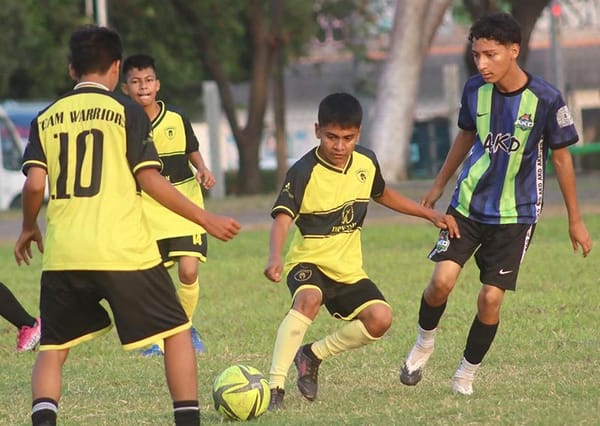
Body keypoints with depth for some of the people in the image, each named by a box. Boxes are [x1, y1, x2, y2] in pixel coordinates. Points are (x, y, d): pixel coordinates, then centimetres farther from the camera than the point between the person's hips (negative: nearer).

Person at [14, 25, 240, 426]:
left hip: (63, 257, 3)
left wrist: (29, 230, 19)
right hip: (124, 251, -3)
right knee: (177, 333, 11)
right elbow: (149, 179, -6)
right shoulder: (126, 111, 1)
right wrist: (207, 219, 0)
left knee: (53, 349, 11)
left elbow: (35, 183, 0)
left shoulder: (47, 118, 10)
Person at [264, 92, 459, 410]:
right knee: (308, 300, -37)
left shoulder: (366, 163, 0)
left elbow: (382, 194, 22)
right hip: (309, 262, -6)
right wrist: (275, 258, -49)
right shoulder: (304, 172, -19)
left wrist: (430, 214, 18)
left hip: (348, 268, 6)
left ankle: (312, 355, 8)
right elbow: (282, 219, -30)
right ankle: (275, 387, -37)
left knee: (379, 318, -15)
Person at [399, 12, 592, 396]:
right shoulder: (475, 90, -5)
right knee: (442, 280, -14)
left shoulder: (545, 100, -15)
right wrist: (439, 185, 23)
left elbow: (561, 158, -4)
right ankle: (424, 344, 15)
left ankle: (467, 374, 16)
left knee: (491, 299, -5)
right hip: (468, 204, 2)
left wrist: (575, 220, 2)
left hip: (515, 215, -2)